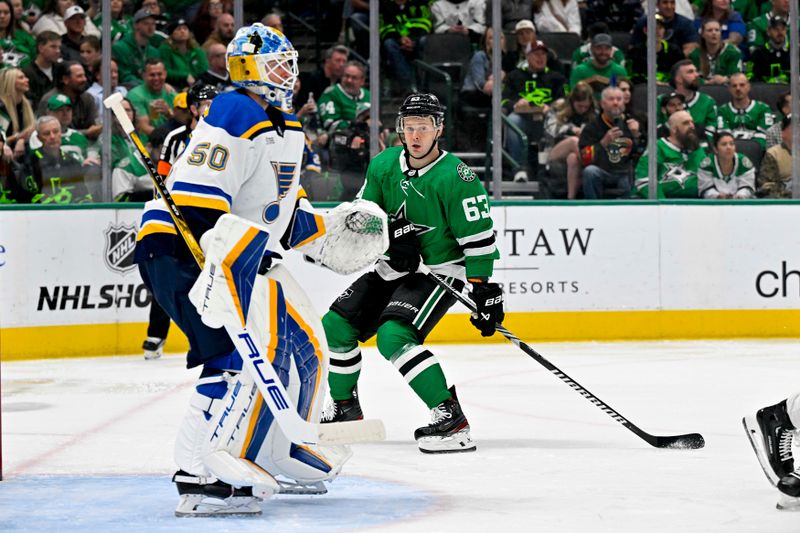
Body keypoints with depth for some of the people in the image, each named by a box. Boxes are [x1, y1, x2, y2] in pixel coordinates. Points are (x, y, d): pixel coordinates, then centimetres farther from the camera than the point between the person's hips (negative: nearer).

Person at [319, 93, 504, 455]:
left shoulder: (456, 178, -19)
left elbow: (478, 241, -18)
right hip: (393, 269, 7)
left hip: (440, 272, -7)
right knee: (336, 325, 4)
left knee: (394, 336, -28)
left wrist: (485, 292, -21)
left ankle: (451, 418, -28)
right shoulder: (383, 165, 0)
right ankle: (345, 406, 26)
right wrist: (392, 238, -15)